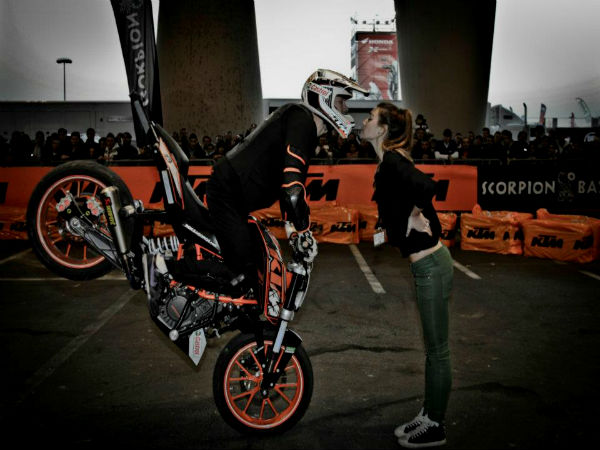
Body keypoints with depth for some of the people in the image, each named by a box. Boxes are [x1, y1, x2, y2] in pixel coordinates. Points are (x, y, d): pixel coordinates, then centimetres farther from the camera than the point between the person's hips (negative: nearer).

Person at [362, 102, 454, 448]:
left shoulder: (392, 162, -16)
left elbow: (426, 185, -32)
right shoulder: (390, 163, 12)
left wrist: (414, 215, -17)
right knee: (433, 347, 18)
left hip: (431, 266, -10)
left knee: (437, 349, 4)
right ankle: (429, 416, 32)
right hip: (427, 264, 10)